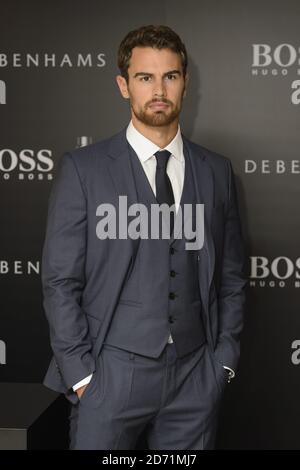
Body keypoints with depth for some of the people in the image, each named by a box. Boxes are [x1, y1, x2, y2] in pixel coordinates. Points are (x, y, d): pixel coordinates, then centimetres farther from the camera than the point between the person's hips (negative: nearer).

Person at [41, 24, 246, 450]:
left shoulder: (216, 171, 7)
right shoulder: (82, 169, -3)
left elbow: (231, 276, 11)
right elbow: (60, 281, -3)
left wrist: (224, 359, 5)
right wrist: (80, 374, -7)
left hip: (196, 374, 3)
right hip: (112, 372, -2)